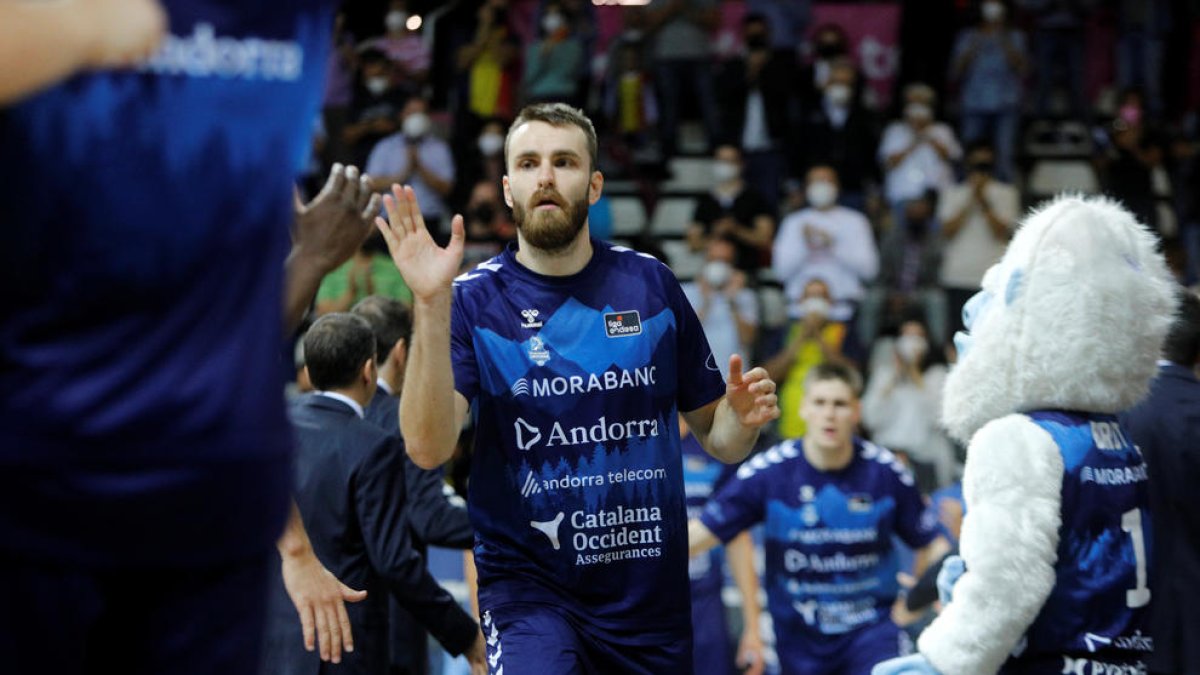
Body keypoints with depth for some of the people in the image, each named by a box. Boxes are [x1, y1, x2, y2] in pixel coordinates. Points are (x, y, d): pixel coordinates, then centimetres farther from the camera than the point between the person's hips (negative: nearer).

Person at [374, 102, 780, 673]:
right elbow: (428, 448, -18)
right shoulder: (474, 300, -4)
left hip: (653, 594, 3)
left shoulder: (649, 283, 4)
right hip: (529, 584, -3)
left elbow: (716, 440, 9)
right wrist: (430, 305, -26)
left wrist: (741, 418, -14)